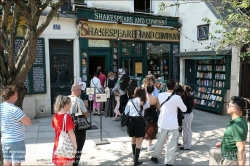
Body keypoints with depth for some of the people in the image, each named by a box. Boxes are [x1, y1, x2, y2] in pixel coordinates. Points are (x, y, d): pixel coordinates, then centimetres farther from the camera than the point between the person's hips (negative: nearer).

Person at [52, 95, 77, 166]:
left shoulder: (55, 116, 1)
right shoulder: (67, 116, -20)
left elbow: (55, 129, 10)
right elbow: (71, 133, -19)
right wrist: (75, 146, -13)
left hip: (58, 145, 7)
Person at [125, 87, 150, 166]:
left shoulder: (130, 100, 8)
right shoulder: (144, 102, 3)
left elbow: (126, 111, 6)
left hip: (131, 120, 4)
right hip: (139, 121, -3)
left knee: (133, 140, 22)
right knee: (138, 142, 5)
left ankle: (134, 157, 35)